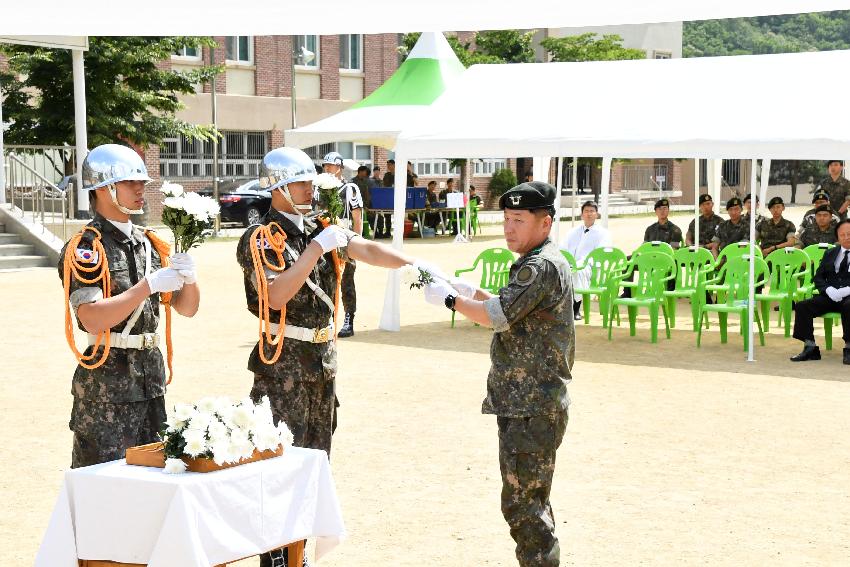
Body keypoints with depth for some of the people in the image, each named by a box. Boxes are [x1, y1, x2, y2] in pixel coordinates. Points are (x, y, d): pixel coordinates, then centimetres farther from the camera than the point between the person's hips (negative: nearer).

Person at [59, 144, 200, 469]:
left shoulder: (148, 243, 13)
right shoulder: (84, 247, -9)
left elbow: (186, 308, 15)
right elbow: (93, 319, -22)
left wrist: (188, 277, -6)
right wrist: (149, 285, -21)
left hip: (151, 376, 7)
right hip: (106, 383, -7)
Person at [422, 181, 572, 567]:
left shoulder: (542, 267, -17)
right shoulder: (542, 263, 16)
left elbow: (498, 316, -23)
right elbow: (513, 313, 26)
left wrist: (450, 299, -9)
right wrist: (474, 293, 13)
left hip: (531, 409, -11)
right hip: (527, 404, 11)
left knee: (521, 503, -8)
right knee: (532, 500, 20)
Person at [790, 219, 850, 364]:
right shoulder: (830, 254, 20)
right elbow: (818, 277, 15)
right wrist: (829, 290, -7)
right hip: (830, 296, 4)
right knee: (802, 306, -18)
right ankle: (810, 348, -17)